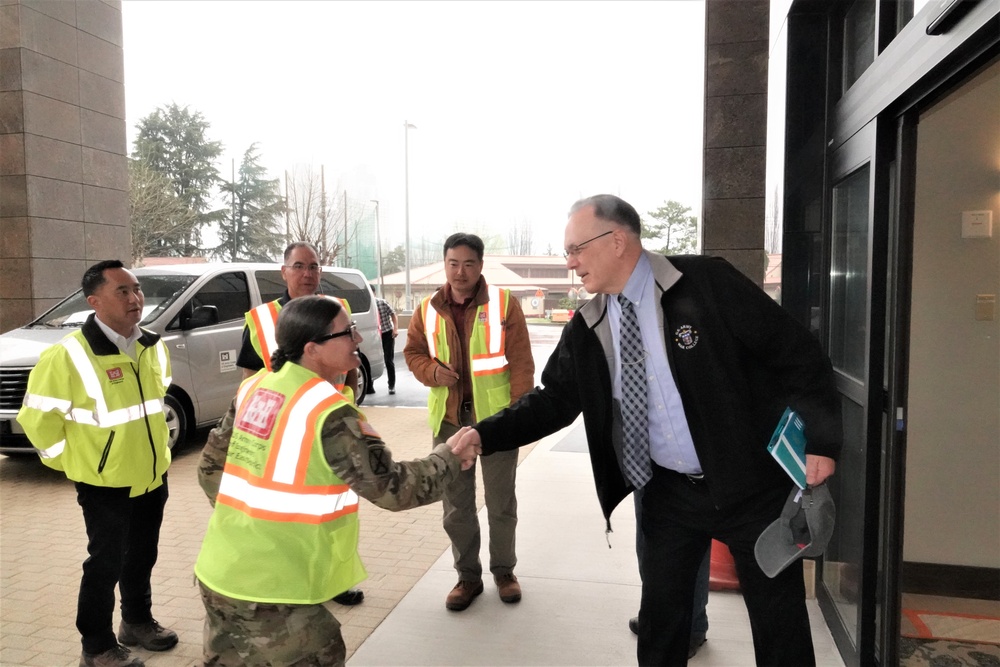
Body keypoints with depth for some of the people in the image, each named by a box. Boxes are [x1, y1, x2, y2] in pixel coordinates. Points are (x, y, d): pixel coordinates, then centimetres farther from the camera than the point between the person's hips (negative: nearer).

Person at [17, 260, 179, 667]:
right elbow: (36, 416, -13)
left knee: (142, 557, 21)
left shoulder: (153, 347, 1)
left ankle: (137, 622, 41)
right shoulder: (70, 355, -21)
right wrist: (68, 459, -7)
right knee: (106, 564, 7)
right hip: (105, 483, -6)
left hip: (153, 477, 6)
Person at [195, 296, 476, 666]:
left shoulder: (254, 387, 2)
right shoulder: (329, 413, -20)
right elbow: (392, 488, -15)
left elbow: (211, 466, 12)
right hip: (271, 591, -8)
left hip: (219, 574, 8)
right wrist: (449, 456, 0)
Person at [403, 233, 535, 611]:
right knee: (456, 505, 11)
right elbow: (413, 352, 14)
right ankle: (467, 576, 27)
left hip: (496, 417, -3)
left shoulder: (504, 304, -6)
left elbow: (521, 363, -6)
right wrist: (432, 371, -8)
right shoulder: (428, 310, 3)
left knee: (501, 501, 11)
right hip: (449, 419, 3)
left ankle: (503, 570, 30)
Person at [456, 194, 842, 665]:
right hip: (668, 490, 4)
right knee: (661, 613, 15)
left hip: (751, 485, -3)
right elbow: (554, 400, 3)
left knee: (779, 619, 11)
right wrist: (486, 435, -10)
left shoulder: (706, 283, -15)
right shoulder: (586, 329, -1)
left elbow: (797, 354, -11)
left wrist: (821, 440, -16)